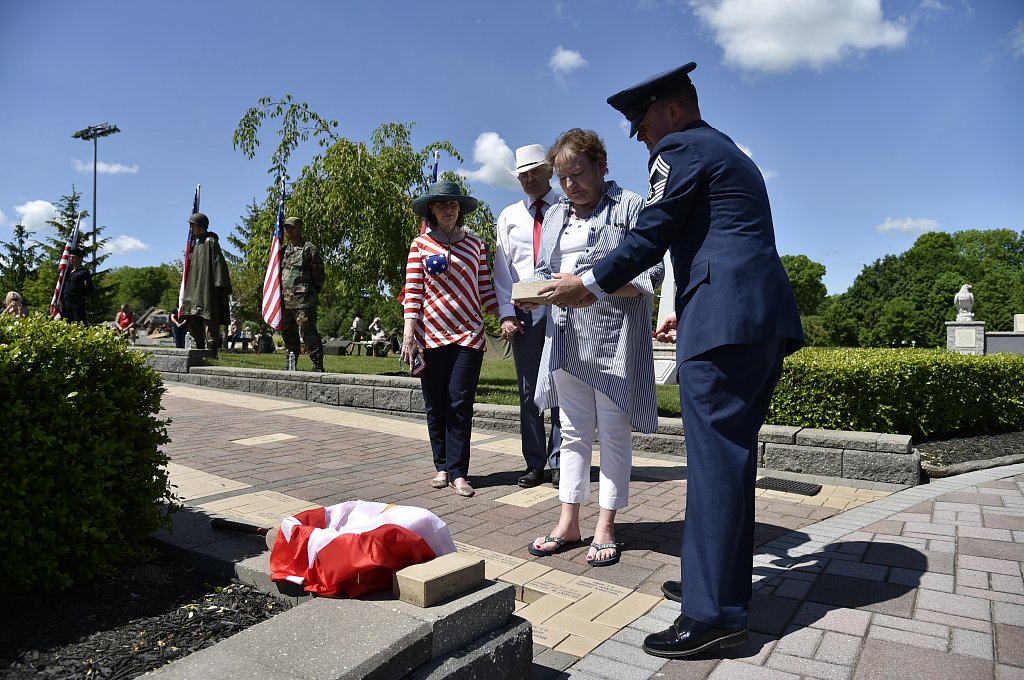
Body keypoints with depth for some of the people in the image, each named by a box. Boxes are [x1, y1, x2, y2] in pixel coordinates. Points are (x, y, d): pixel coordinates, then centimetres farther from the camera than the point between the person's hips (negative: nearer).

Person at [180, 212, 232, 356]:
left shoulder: (210, 242, -6)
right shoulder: (197, 243, 20)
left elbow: (218, 263, -14)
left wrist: (218, 284, -22)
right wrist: (188, 287, 18)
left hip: (208, 288, -9)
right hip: (195, 287, 9)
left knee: (210, 318, -9)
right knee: (193, 319, 9)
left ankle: (213, 348, -6)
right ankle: (200, 348, 16)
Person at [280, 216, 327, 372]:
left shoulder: (309, 249, -2)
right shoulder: (284, 250, 19)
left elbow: (319, 273, -4)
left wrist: (313, 293, -5)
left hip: (303, 300, -8)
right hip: (285, 300, 8)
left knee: (308, 332, -11)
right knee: (288, 333, 11)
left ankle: (318, 366, -8)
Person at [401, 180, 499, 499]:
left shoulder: (475, 243, 9)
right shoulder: (420, 245, 6)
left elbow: (485, 290, 10)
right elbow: (413, 292, 2)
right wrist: (409, 335, -7)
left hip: (468, 334, 0)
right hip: (431, 335, 0)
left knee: (460, 404, -3)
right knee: (435, 405, 7)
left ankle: (457, 472, 4)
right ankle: (442, 466, 20)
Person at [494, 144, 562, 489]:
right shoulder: (509, 217, 14)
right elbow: (502, 268, 10)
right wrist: (506, 314, 0)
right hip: (524, 312, 2)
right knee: (529, 391, 5)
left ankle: (558, 463, 9)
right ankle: (534, 464, 14)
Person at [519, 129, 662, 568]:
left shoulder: (630, 206, -3)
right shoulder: (555, 215, 17)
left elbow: (648, 275, -11)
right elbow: (544, 271, 19)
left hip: (614, 338, -5)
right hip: (567, 338, 6)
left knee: (613, 430, 2)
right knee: (573, 431, 10)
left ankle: (606, 527, 14)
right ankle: (568, 523, 19)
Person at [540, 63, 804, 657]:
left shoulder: (680, 150, -1)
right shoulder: (732, 155, 28)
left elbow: (648, 241, -7)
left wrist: (590, 286, 5)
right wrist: (690, 313, 30)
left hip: (725, 322, -10)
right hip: (765, 318, 10)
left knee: (714, 458, -9)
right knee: (734, 455, 13)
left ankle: (714, 612, -3)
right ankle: (725, 581, 23)